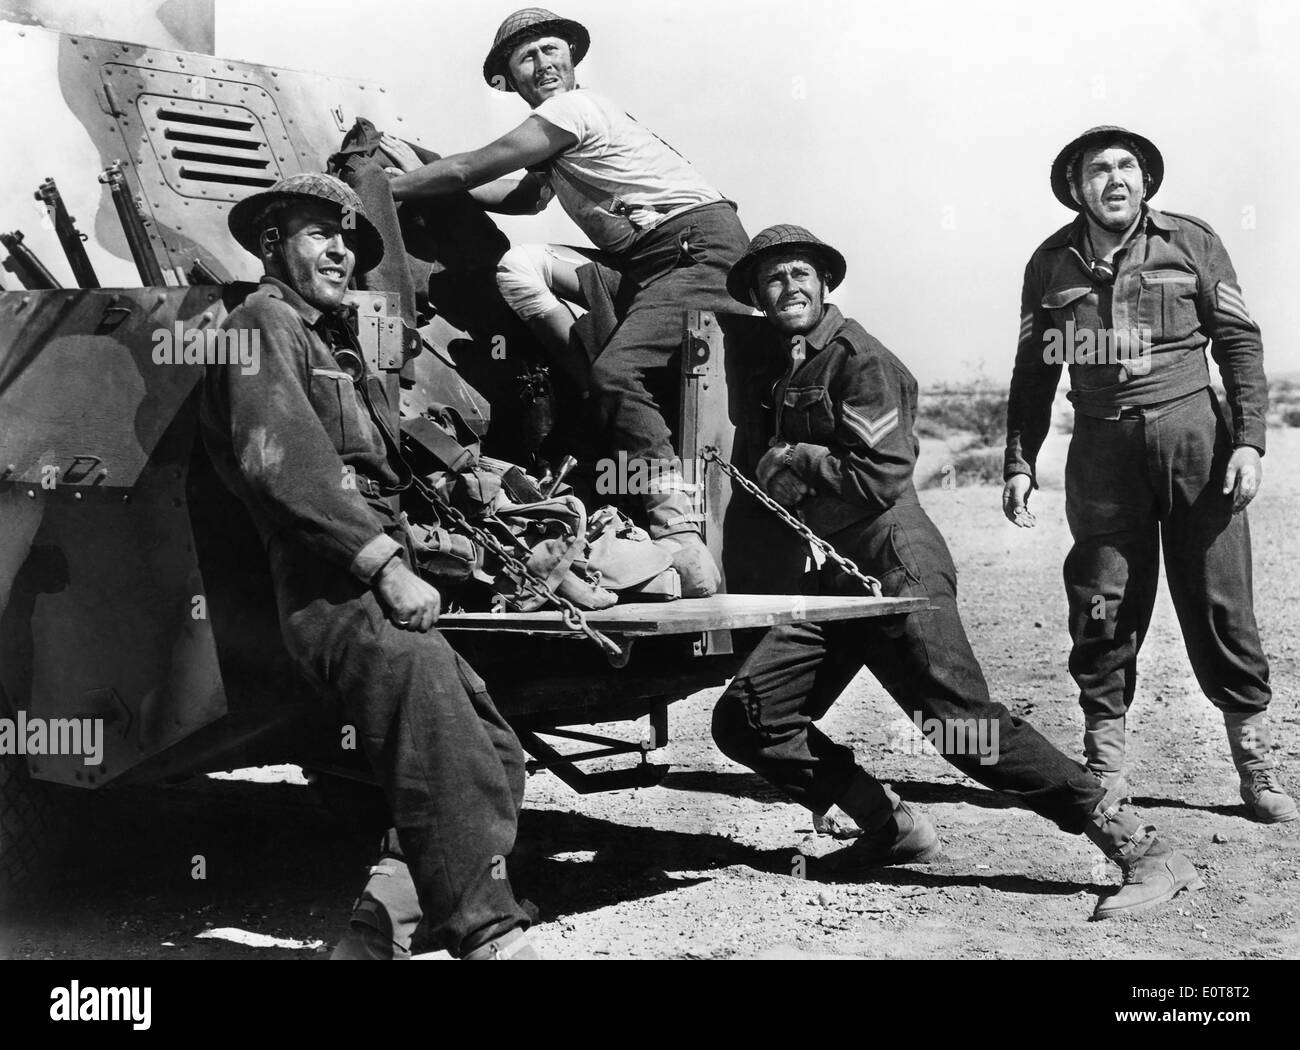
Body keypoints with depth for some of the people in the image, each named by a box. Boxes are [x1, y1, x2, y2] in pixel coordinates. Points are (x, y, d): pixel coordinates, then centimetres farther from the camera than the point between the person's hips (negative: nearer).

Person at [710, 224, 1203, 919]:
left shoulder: (857, 359, -7)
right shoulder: (775, 365, 17)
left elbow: (883, 476, -15)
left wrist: (794, 462, -7)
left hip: (895, 562, -8)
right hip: (831, 577, 8)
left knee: (962, 721, -15)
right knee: (744, 718, 0)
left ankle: (1142, 850, -11)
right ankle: (892, 828, 10)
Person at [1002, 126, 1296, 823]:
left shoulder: (1191, 244, 4)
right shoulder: (1052, 263, 9)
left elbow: (1240, 343, 5)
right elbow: (1033, 372, 14)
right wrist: (1019, 463, 7)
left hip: (1192, 434, -1)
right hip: (1102, 447, 1)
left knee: (1219, 602, 0)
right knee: (1103, 607, 1)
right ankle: (1104, 763, 12)